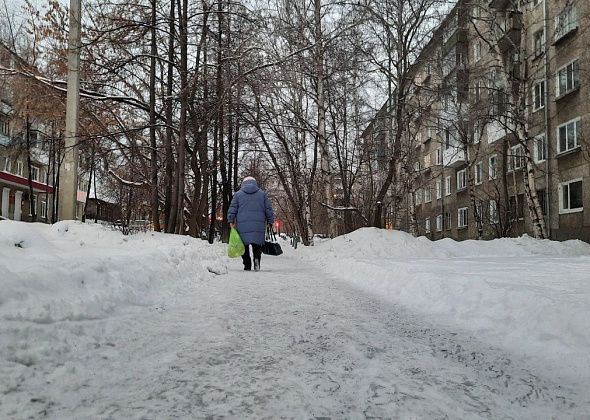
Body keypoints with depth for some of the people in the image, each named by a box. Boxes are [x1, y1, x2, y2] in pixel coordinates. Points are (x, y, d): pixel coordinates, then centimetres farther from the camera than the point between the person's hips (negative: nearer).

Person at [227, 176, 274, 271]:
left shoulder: (238, 194, 11)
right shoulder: (262, 194, 13)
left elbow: (232, 208, 3)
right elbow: (268, 209, 10)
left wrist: (231, 221, 2)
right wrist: (270, 222, 14)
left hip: (242, 225, 0)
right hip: (258, 226, 0)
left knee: (244, 246, 7)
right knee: (257, 245, 7)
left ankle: (247, 266, 4)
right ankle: (257, 257, -19)